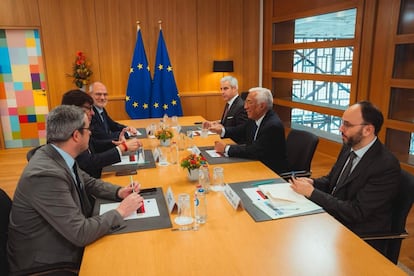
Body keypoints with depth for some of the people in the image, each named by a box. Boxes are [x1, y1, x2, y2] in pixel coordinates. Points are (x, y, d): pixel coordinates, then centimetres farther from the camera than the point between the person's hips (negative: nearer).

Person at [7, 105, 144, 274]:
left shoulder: (58, 155, -5)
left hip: (68, 240, 7)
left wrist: (119, 192, -5)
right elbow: (80, 234, -29)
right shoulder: (46, 175, -31)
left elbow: (90, 183, 11)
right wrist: (121, 211, -18)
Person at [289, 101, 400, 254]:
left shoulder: (387, 167, -21)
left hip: (360, 237, -7)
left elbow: (356, 212, -23)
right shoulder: (348, 147, 2)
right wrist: (312, 183, -9)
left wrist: (311, 193, -21)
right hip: (333, 219, 7)